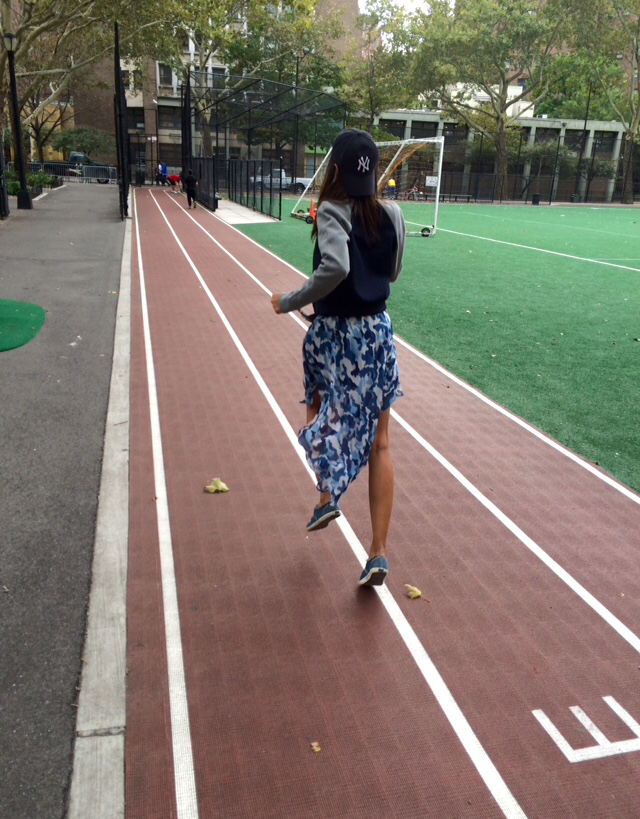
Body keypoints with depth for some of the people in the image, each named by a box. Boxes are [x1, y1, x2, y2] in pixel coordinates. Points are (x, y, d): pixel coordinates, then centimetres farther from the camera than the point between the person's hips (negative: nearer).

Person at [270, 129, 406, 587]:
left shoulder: (332, 212, -13)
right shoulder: (392, 215, 1)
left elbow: (335, 267, -30)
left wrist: (291, 302, -18)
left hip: (332, 334, -3)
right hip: (377, 332, 4)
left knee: (322, 414, 28)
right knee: (378, 443, 8)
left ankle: (329, 494, 17)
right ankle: (379, 553, 8)